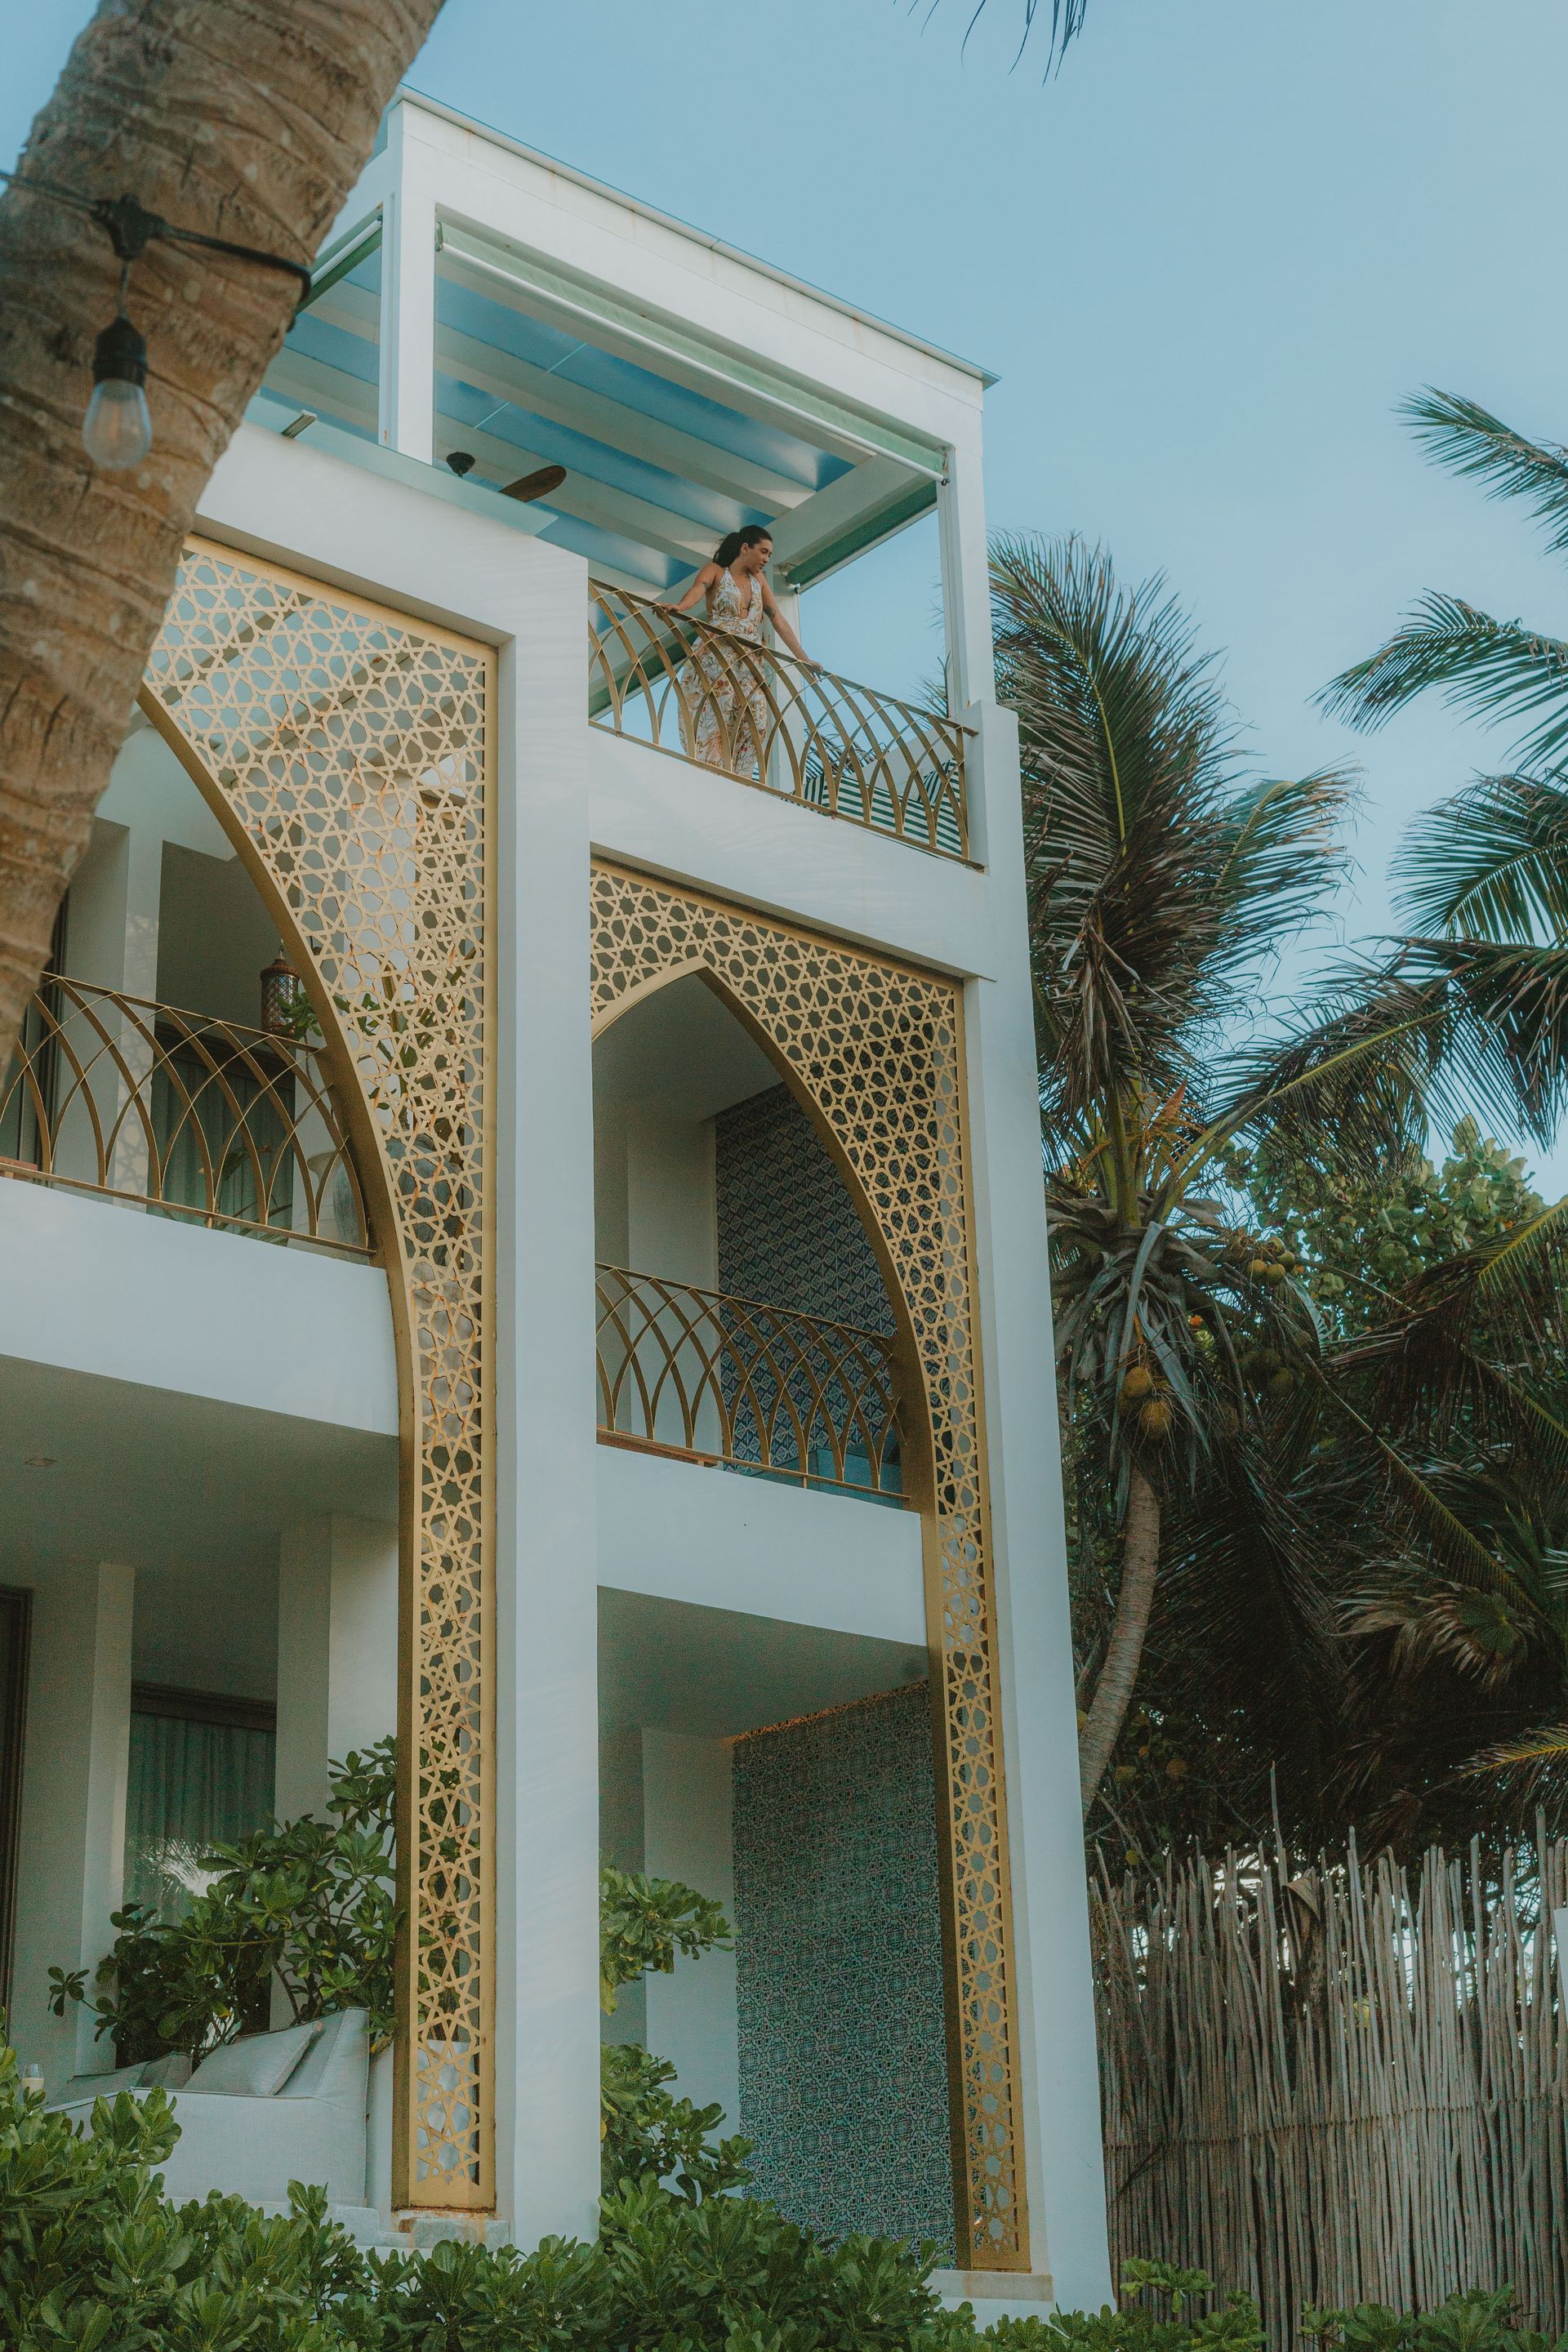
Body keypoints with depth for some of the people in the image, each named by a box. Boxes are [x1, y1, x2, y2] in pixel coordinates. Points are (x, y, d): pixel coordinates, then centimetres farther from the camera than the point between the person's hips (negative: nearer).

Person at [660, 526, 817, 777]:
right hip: (716, 659, -6)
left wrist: (803, 658, 11)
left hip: (750, 665, 6)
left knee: (755, 723, -14)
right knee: (717, 718, -20)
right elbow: (696, 590, -15)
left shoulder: (758, 580, 22)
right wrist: (679, 607, -38)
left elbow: (778, 619, 19)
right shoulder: (716, 571, 6)